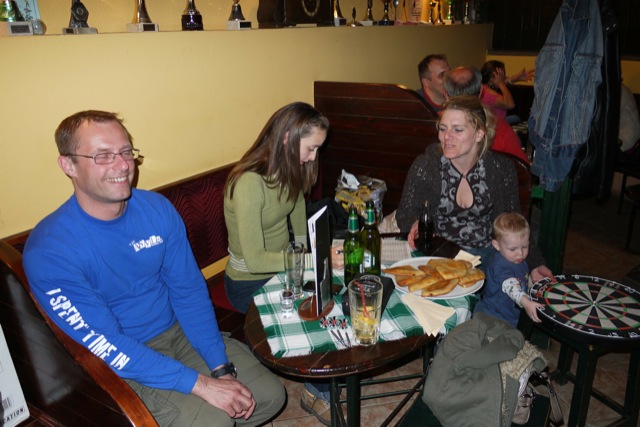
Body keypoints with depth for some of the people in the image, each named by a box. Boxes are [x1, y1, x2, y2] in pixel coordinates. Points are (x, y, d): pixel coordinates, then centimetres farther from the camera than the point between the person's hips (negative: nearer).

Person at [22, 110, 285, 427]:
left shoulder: (158, 209, -7)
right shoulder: (48, 250, -21)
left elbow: (190, 291, -3)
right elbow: (105, 344, -22)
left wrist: (222, 368, -12)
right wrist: (201, 384, -25)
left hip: (179, 331, 5)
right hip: (119, 365, -4)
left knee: (270, 396, -1)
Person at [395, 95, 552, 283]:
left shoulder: (501, 168, 0)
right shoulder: (424, 166, -5)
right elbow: (405, 214, 1)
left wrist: (534, 262, 4)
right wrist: (416, 225, -22)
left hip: (488, 255, 3)